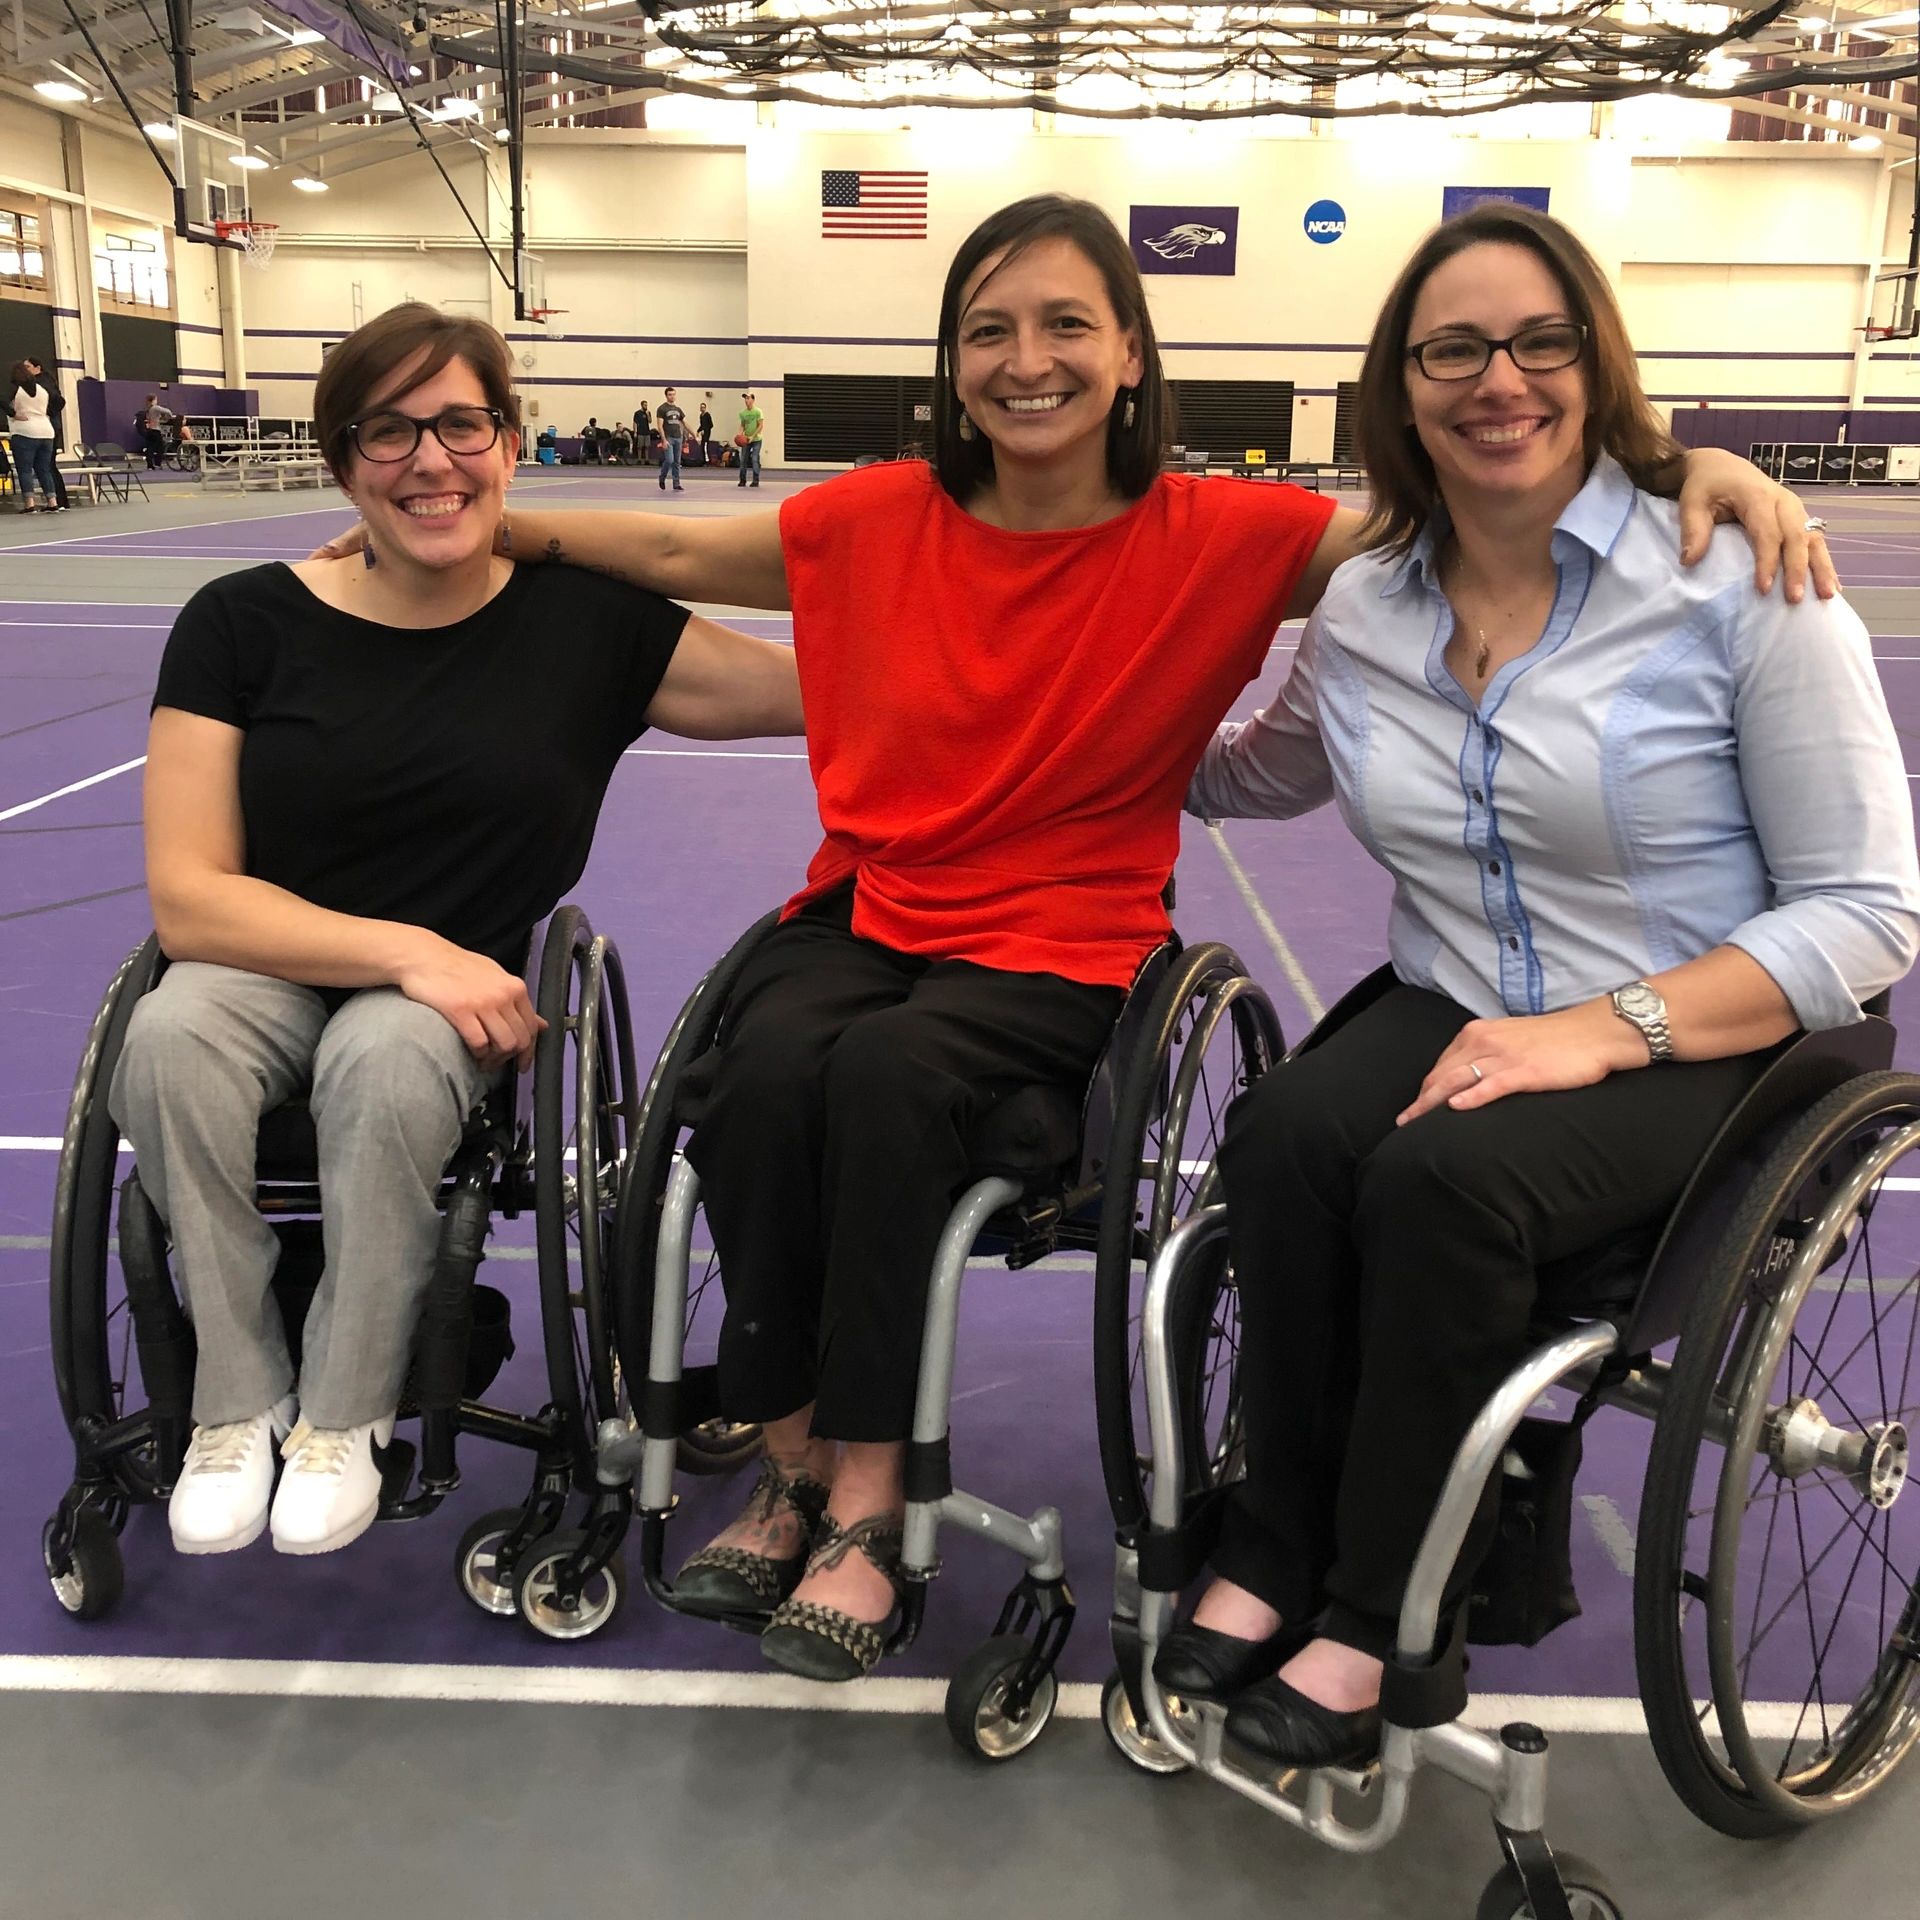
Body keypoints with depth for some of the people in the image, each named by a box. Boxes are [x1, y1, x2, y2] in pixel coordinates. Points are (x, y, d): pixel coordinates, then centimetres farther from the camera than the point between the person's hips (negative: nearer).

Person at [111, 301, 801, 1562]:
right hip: (270, 971, 1)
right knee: (170, 1036, -32)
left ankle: (344, 1417, -8)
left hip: (465, 993, -1)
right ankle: (238, 1402, -8)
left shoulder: (588, 624, -3)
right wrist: (408, 950, -21)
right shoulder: (246, 623, -4)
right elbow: (188, 897, -11)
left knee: (384, 1057, -34)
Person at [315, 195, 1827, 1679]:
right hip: (863, 913, 3)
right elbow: (675, 553, 17)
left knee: (887, 1073, -33)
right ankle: (800, 1468, -10)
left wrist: (1704, 468, -21)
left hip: (1062, 949, -3)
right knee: (766, 1069, -29)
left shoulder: (1217, 539, -5)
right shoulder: (882, 519, 3)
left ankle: (864, 1498, -17)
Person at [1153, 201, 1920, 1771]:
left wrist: (1605, 1027, -21)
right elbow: (1254, 777, 27)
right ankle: (1275, 1554, -8)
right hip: (1453, 1011, 4)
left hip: (1695, 1042, -4)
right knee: (1284, 1136, -26)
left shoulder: (1739, 581, -10)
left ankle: (1376, 1619, -12)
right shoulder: (1365, 608, 5)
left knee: (1444, 1180, -32)